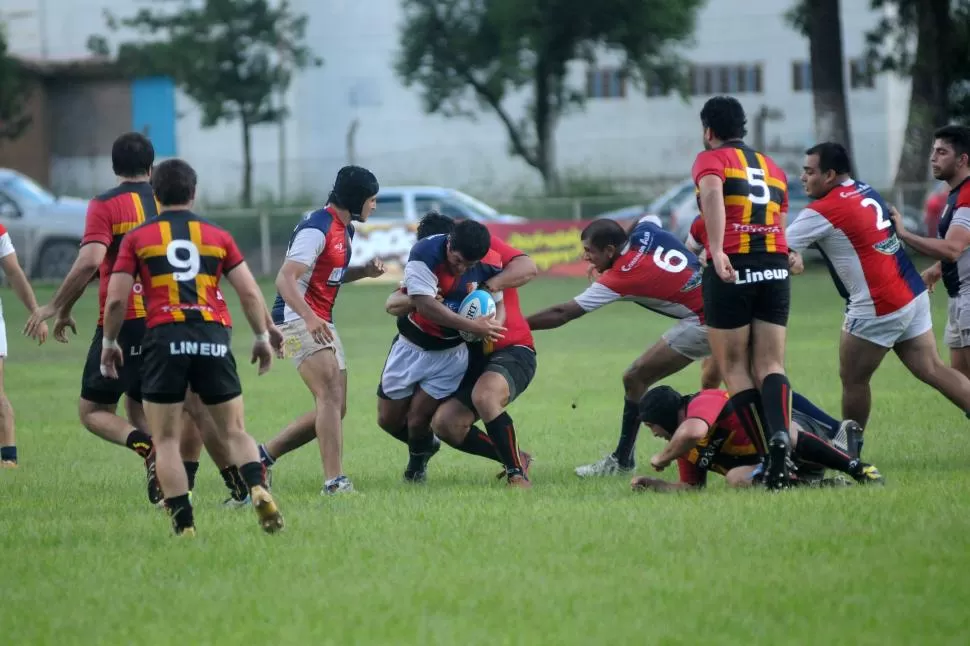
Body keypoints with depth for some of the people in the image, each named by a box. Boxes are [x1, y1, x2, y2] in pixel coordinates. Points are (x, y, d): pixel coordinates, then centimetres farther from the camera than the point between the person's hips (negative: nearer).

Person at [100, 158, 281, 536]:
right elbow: (250, 293, 8)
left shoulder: (137, 238, 9)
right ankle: (258, 489, -17)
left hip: (164, 338, -2)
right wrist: (262, 338, 20)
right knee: (235, 432, 10)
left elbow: (116, 299, 3)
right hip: (213, 338, 2)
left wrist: (109, 343, 17)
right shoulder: (217, 236, 13)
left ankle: (184, 525, -4)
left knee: (166, 439, 6)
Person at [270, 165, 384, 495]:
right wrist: (309, 318, -40)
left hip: (322, 322, 10)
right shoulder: (317, 229, -17)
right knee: (331, 396, -22)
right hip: (298, 319, -10)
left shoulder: (344, 228, 14)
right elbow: (285, 278, -25)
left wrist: (365, 271, 8)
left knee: (336, 408, 9)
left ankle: (264, 456, 19)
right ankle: (334, 480, -29)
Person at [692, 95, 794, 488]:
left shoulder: (711, 159, 5)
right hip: (775, 270, 5)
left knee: (735, 368, 3)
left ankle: (768, 457, -8)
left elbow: (712, 194, -16)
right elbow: (780, 222, 20)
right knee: (770, 365, 3)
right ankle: (779, 434, -26)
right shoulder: (773, 168, 23)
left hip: (731, 270, -5)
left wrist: (716, 251, -27)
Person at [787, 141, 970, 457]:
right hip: (912, 296, 8)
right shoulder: (866, 191, 10)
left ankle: (849, 450, 17)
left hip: (878, 308, -8)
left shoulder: (822, 212, -14)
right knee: (933, 370, 6)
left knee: (852, 379, 7)